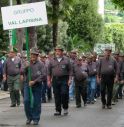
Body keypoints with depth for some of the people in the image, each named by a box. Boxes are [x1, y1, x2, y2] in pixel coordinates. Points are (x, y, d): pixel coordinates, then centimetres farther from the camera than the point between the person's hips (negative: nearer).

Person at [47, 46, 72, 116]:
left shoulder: (66, 60, 4)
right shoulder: (52, 60, 10)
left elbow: (70, 70, 2)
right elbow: (49, 71, 12)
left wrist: (69, 79, -6)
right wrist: (49, 80, 6)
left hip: (64, 79, -2)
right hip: (55, 79, 2)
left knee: (64, 94, -10)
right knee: (57, 95, 4)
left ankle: (65, 108, 9)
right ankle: (58, 110, 12)